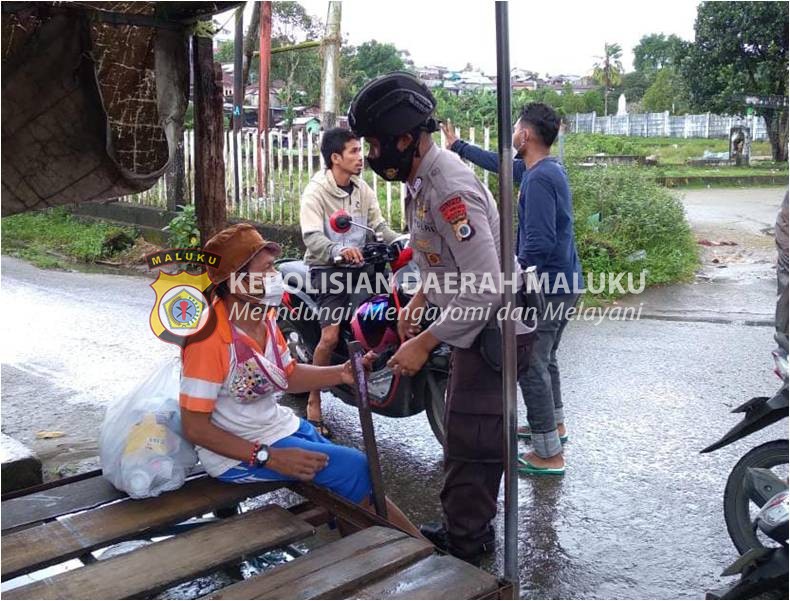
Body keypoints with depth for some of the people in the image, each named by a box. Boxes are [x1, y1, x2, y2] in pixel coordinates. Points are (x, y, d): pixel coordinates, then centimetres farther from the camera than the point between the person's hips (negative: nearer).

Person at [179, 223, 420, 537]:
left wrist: (341, 373, -5)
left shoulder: (263, 317, -1)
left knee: (355, 471, 6)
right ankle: (416, 543, 7)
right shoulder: (210, 339, -26)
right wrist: (268, 458, -27)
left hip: (280, 425, 8)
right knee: (355, 468, -13)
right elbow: (194, 427, -23)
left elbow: (288, 376, 13)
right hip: (239, 453, -8)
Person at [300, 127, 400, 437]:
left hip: (358, 265, 7)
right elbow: (312, 237, -24)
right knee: (331, 336, -18)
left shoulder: (362, 189, 10)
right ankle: (313, 403, -2)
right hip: (326, 267, -6)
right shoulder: (316, 191, -11)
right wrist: (339, 251, -45)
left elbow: (379, 226, 6)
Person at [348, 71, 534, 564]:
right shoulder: (423, 177, 5)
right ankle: (469, 527, 36)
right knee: (465, 429, 20)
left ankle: (465, 544, 17)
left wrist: (425, 343, -25)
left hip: (494, 327, -10)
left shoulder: (449, 188, -28)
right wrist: (419, 300, 13)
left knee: (469, 439, 0)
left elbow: (484, 289, -31)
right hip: (474, 324, 10)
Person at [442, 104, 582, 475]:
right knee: (545, 358, 24)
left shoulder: (539, 178, -21)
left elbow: (538, 244, -28)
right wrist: (457, 145, 34)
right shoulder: (546, 169, 11)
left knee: (531, 366, -4)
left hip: (547, 285, -10)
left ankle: (549, 455, 3)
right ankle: (553, 425, 40)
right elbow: (498, 164, 26)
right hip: (563, 282, 10)